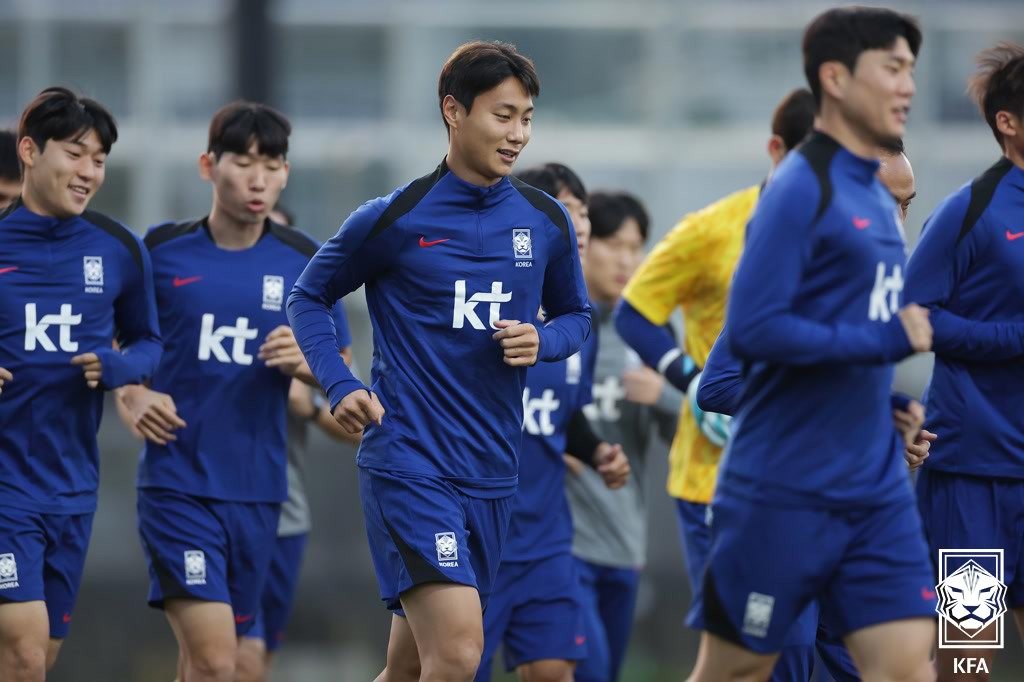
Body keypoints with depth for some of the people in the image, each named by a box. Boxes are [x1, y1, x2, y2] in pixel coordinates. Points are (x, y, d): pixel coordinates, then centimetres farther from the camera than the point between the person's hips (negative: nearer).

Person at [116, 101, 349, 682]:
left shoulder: (304, 262, 4)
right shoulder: (161, 252, -2)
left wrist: (306, 363, -12)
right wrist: (134, 397, -10)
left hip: (258, 490, 3)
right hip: (177, 481, -3)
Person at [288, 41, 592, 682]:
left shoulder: (546, 221, 7)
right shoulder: (392, 219, -5)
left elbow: (576, 315, 20)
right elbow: (309, 298, 8)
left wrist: (541, 341, -3)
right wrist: (341, 387, -8)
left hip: (492, 475, 5)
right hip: (408, 463, -5)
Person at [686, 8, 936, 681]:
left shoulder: (878, 197, 14)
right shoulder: (800, 190, -12)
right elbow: (752, 327, -21)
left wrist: (892, 411, 9)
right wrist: (884, 340, -18)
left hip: (877, 492, 7)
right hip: (785, 492, -7)